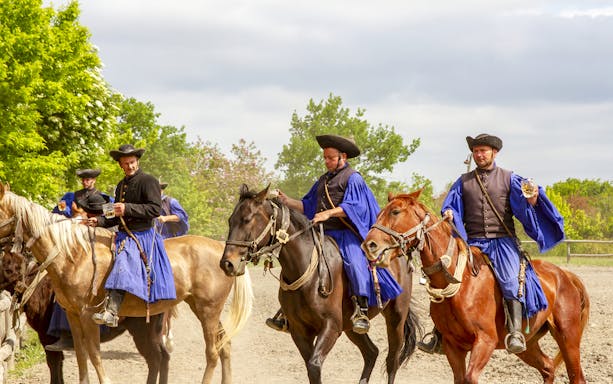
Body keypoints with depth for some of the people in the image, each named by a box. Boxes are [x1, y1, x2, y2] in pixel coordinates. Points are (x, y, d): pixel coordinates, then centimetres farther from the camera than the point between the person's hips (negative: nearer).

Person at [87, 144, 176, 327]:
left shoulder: (148, 181, -6)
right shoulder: (122, 185, 19)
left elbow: (155, 208, -18)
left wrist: (127, 208, -24)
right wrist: (99, 221, 10)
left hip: (142, 235, -10)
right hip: (123, 235, 10)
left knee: (123, 263, -31)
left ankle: (111, 312, -46)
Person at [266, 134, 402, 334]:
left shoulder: (353, 178, -2)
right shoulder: (324, 180, 21)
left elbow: (351, 207, -15)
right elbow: (307, 206, 21)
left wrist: (329, 213, -27)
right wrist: (287, 201, 6)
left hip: (345, 235, -7)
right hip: (322, 235, 7)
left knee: (355, 263, -31)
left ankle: (361, 311, -31)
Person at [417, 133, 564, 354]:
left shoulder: (509, 179, 9)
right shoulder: (463, 182, 16)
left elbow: (524, 207, -2)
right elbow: (453, 207, 12)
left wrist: (532, 200, -25)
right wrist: (449, 214, -12)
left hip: (502, 241, -2)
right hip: (472, 243, 2)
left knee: (511, 282, -27)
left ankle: (516, 332, -33)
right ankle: (439, 333, -8)